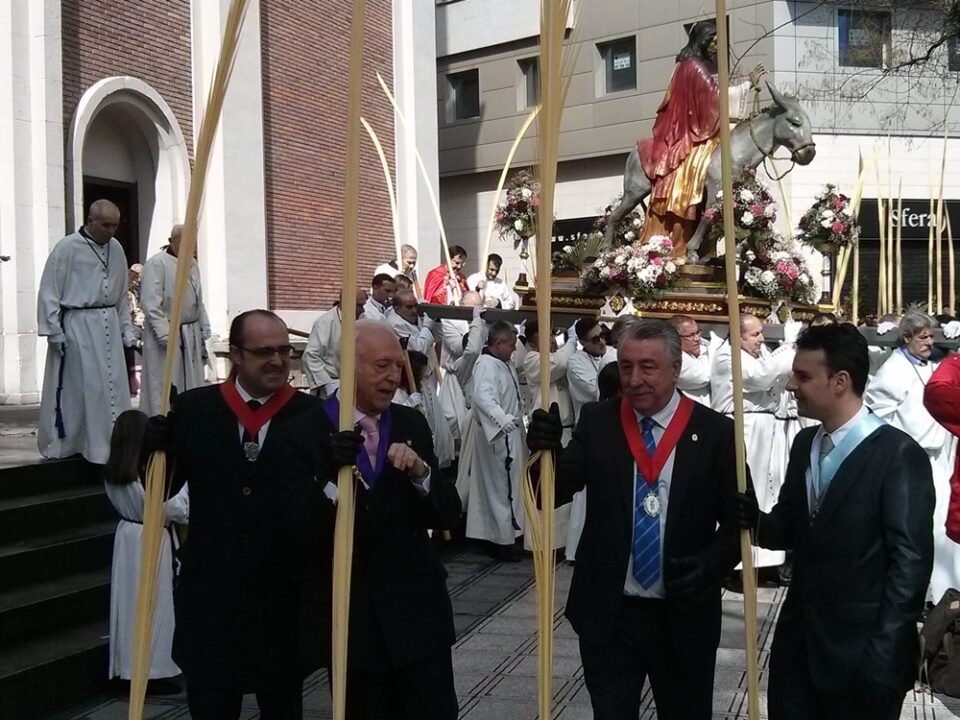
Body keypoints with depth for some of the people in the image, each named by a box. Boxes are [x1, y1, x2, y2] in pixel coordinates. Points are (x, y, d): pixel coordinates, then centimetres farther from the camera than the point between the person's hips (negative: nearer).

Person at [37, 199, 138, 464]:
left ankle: (112, 447, 14)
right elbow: (49, 293, -7)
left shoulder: (116, 250, 9)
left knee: (113, 390, 5)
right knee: (72, 389, 1)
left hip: (109, 326, 6)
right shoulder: (67, 248, -9)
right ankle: (59, 445, 14)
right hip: (76, 326, -5)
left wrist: (127, 330, 15)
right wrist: (54, 332, -11)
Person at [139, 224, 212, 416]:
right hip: (167, 335, -7)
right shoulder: (157, 263, -11)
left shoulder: (193, 264, 13)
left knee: (191, 385, 11)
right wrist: (166, 335, -19)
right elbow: (151, 304, -16)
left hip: (191, 334, 7)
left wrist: (204, 329, 14)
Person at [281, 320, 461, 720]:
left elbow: (447, 516, 0)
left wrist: (421, 473, -19)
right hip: (351, 617, -3)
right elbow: (298, 533, -15)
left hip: (418, 611, 3)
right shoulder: (308, 433, -9)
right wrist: (330, 477, -32)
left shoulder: (412, 425, 4)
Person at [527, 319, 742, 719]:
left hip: (684, 615, 0)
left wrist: (711, 562, -20)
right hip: (607, 613, 1)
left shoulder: (715, 433, -6)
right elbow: (552, 492, -9)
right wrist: (545, 450, -29)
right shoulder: (597, 422, -2)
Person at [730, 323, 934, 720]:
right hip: (798, 640, 6)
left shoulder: (899, 454, -14)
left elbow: (910, 560, -16)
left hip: (860, 648, -6)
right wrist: (759, 522, -9)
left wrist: (883, 655, -18)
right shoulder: (804, 443, 8)